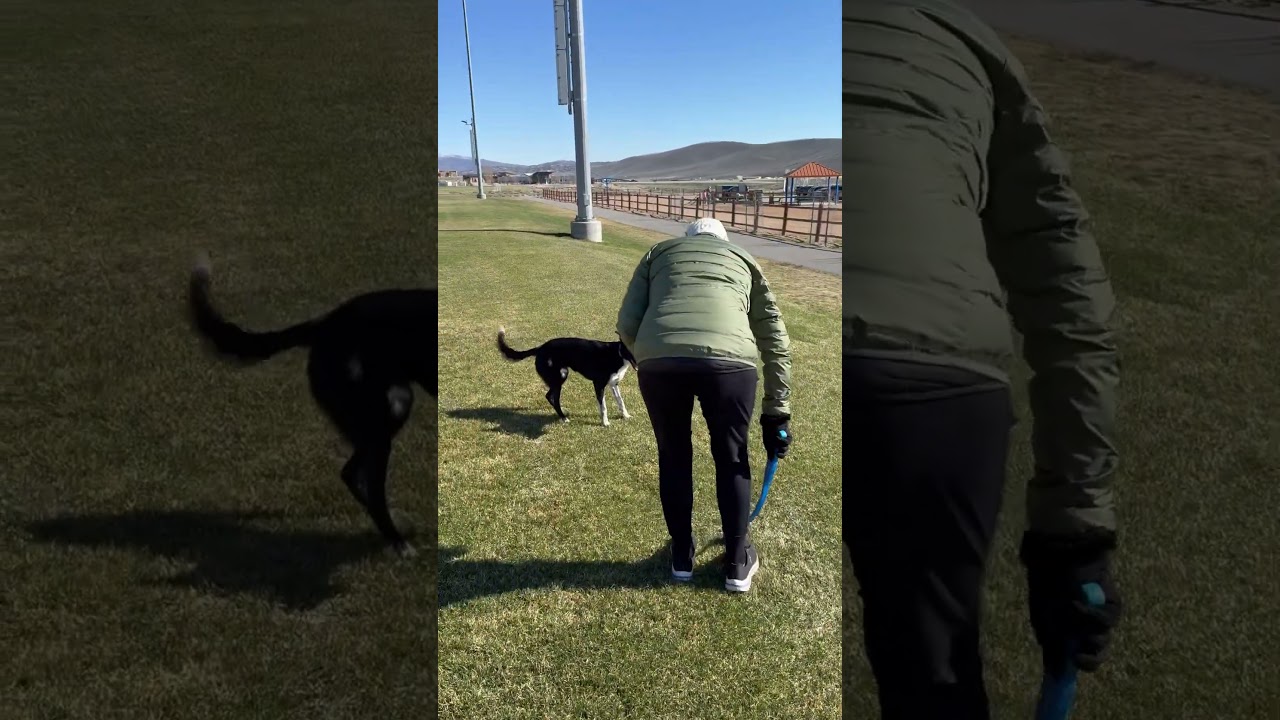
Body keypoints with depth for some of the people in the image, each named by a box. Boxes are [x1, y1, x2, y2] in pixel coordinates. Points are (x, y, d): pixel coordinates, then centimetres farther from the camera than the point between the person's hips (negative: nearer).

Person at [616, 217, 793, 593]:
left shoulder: (659, 252, 30)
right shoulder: (743, 260, 31)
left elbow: (627, 325, 16)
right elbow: (776, 344, 27)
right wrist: (776, 413, 31)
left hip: (658, 360, 1)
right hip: (728, 361, 0)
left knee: (674, 457, 23)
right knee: (731, 459, 22)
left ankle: (682, 558, 38)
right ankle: (738, 565, 35)